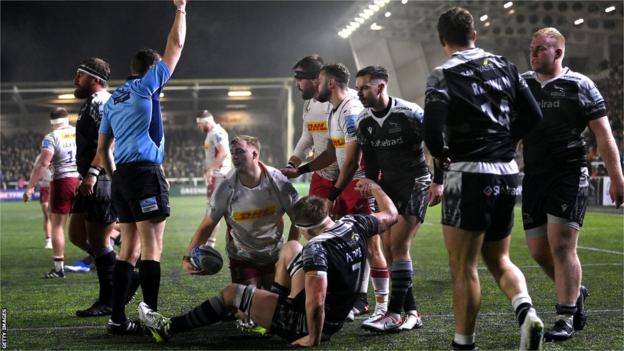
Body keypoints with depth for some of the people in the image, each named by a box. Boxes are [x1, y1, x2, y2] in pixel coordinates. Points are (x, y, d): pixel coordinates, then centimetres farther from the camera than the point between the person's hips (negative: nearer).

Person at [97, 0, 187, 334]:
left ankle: (117, 319, 7)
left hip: (122, 175, 8)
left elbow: (102, 148, 18)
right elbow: (175, 47, 4)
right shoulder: (146, 85, 0)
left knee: (129, 248, 9)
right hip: (145, 172, -8)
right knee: (152, 248, -8)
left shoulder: (113, 99, 19)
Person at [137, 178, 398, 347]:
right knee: (291, 248, 22)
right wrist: (374, 188, 28)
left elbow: (316, 303, -36)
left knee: (232, 293, 1)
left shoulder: (316, 249, -29)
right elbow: (390, 215, 12)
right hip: (336, 315, 9)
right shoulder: (354, 225, -7)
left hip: (313, 323, -8)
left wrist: (313, 339, -22)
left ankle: (169, 329, 13)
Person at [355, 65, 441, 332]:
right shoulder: (364, 122, 3)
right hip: (388, 185, 7)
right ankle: (411, 313, 8)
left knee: (399, 247, -14)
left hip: (415, 183, -7)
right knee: (389, 249, 1)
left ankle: (394, 314, -10)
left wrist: (438, 181, -15)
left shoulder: (409, 113, -16)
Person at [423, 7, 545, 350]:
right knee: (499, 259, 18)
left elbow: (432, 131, -19)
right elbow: (533, 117, 9)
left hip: (469, 172, -6)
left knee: (463, 267, 3)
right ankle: (526, 311, -6)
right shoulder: (504, 66, 9)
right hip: (508, 173, 6)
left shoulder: (443, 76, -8)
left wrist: (440, 153, 1)